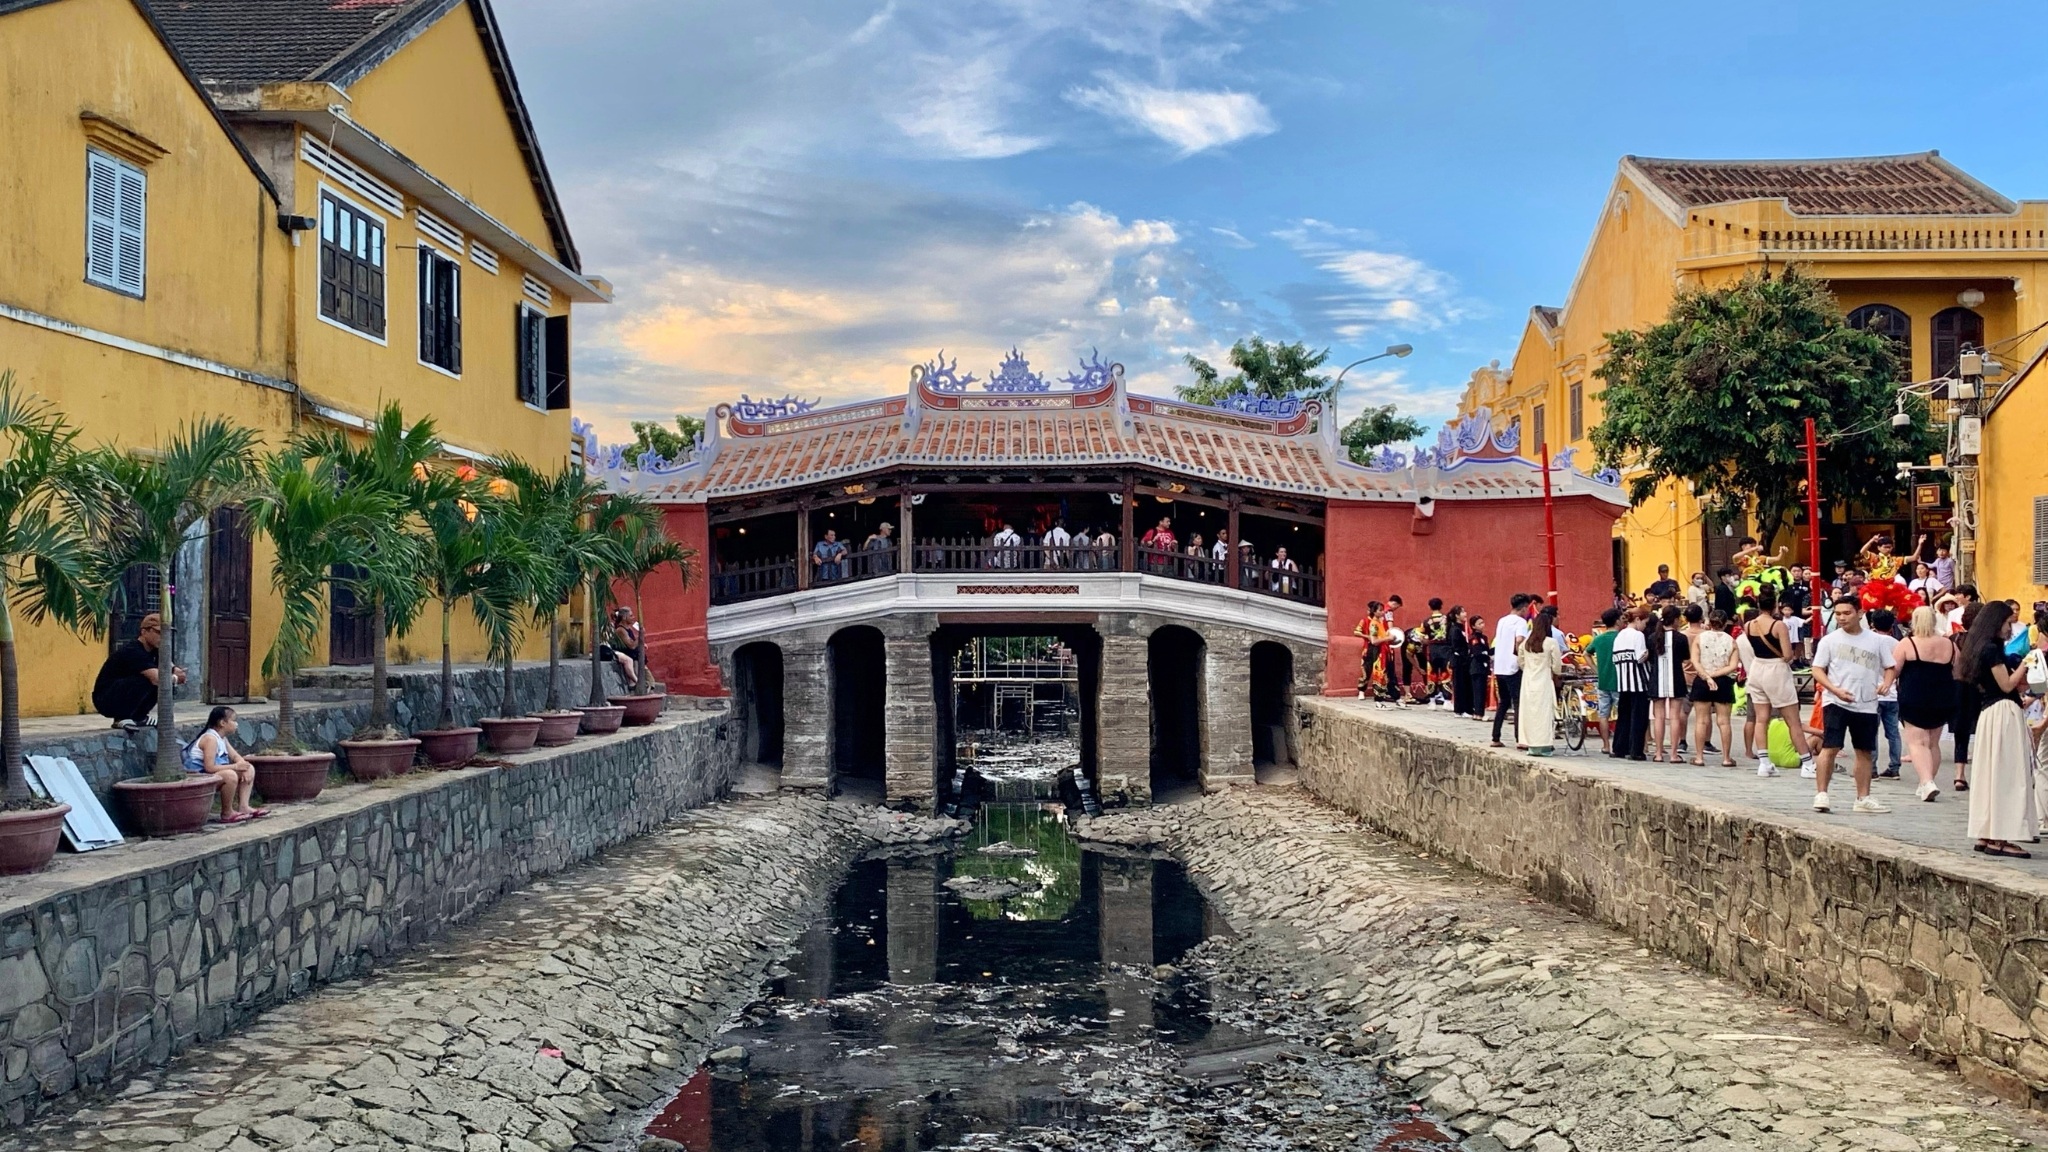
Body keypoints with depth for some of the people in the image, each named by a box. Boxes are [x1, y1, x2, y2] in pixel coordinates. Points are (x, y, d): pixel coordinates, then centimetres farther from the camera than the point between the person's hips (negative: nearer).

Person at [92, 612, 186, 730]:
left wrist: (175, 670, -13)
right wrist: (175, 678, -18)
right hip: (105, 701, -9)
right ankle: (122, 719, -16)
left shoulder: (153, 650, 1)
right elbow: (156, 678, -37)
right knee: (145, 681, -31)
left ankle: (138, 717, 7)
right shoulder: (133, 652, -26)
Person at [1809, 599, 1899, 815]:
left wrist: (1886, 683, -10)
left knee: (1865, 752, 10)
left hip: (1866, 705, 3)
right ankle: (1821, 794, -4)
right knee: (1830, 747, -10)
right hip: (1836, 703, -3)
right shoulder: (1830, 640, -1)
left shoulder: (1877, 641, 5)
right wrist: (1835, 690, -17)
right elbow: (1817, 670, -2)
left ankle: (1863, 798, 19)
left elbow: (1890, 667, 12)